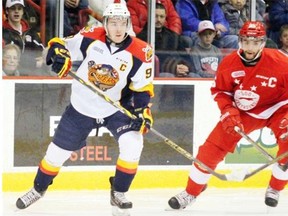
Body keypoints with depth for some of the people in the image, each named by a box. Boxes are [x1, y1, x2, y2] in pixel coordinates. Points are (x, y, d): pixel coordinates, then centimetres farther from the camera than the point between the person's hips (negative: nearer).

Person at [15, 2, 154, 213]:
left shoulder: (140, 52, -16)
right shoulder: (91, 37, -16)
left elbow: (142, 88, -9)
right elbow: (62, 45, -9)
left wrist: (143, 110, -22)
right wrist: (58, 52, -31)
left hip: (116, 108, 0)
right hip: (82, 107, 0)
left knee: (133, 144, -22)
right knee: (57, 151, 7)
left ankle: (118, 193, -1)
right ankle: (38, 189, 34)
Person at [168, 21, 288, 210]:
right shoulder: (229, 63, -16)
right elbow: (220, 90, -2)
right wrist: (228, 112, -16)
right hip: (243, 111, 2)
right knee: (212, 147, -5)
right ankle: (190, 193, 10)